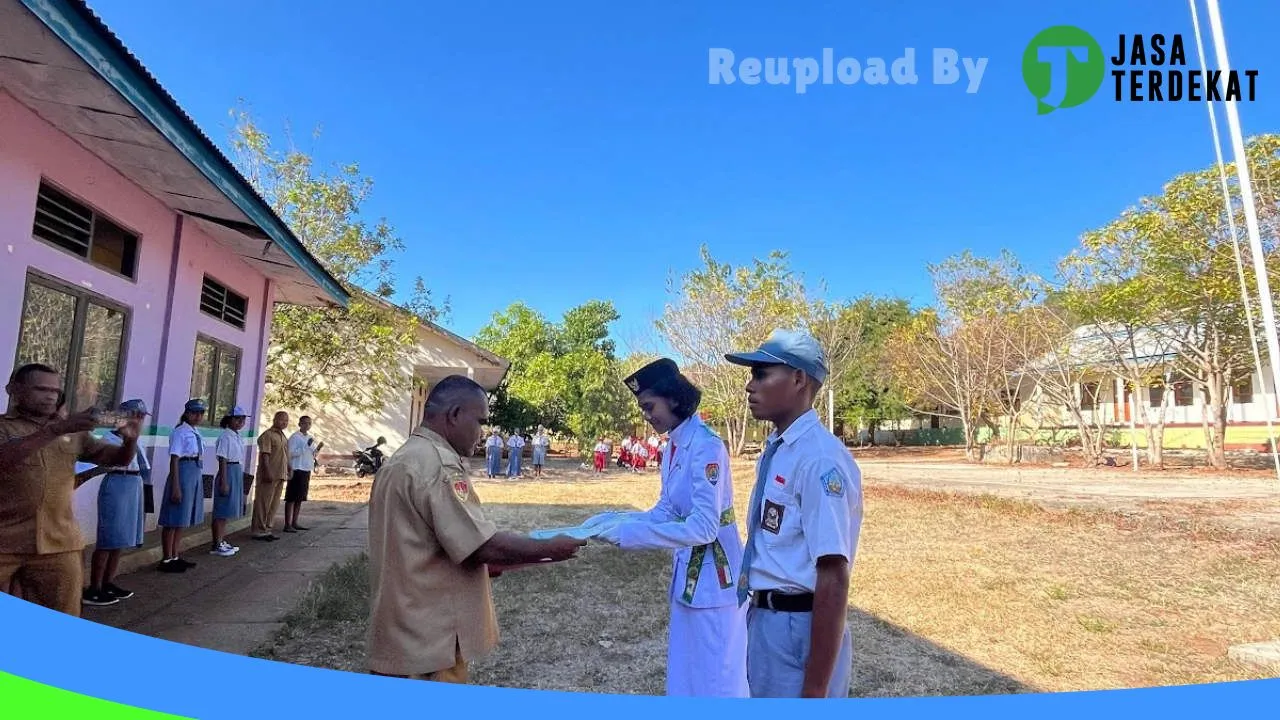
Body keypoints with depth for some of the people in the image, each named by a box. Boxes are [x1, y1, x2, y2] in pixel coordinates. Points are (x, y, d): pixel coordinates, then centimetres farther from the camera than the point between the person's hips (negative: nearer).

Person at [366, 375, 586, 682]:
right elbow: (485, 546, -24)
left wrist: (485, 562, 14)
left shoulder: (403, 459, 12)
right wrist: (549, 548, -11)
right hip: (427, 641, -10)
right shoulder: (437, 465, -22)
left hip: (406, 632, 10)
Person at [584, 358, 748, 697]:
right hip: (688, 573, 9)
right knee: (684, 676, 20)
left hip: (714, 575, -9)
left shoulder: (706, 445, -22)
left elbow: (702, 527, -27)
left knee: (716, 679, 7)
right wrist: (614, 520, -6)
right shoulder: (675, 445, 6)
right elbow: (665, 512, 8)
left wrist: (627, 532, -27)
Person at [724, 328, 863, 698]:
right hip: (763, 619, 9)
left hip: (800, 626, -9)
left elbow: (834, 578, -25)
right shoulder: (775, 451, 5)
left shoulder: (820, 459, -24)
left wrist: (815, 688, -22)